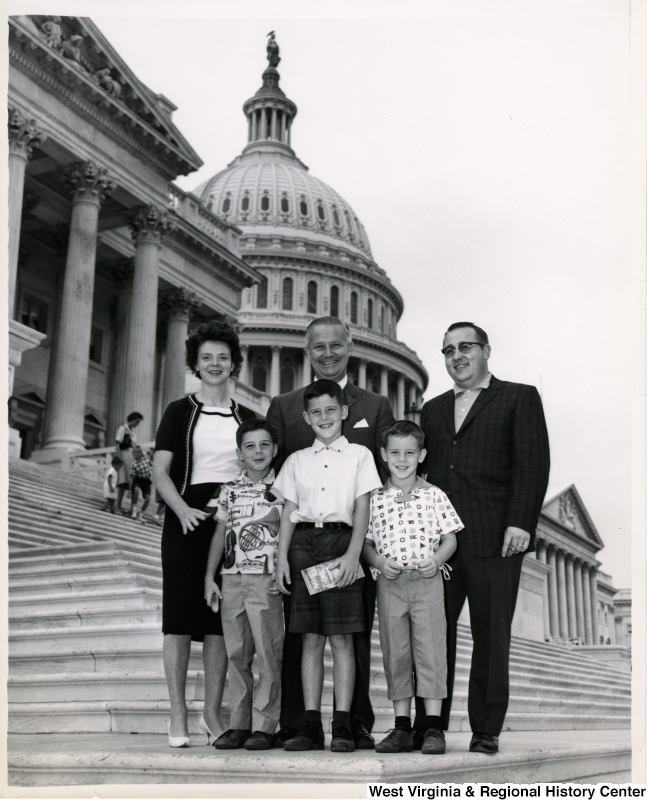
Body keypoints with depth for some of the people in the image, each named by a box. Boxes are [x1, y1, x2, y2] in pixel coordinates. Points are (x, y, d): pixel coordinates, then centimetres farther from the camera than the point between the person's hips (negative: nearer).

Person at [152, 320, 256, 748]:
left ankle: (212, 713, 11)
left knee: (220, 617, 4)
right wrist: (182, 510, -19)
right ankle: (178, 714, 2)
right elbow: (160, 472, -2)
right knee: (180, 613, -4)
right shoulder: (179, 411, 6)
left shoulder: (247, 418, 13)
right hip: (187, 519, -2)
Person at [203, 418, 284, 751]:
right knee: (236, 654, 8)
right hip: (231, 578, 4)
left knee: (268, 653, -3)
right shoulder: (230, 490, 11)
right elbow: (219, 535, 14)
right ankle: (238, 724, 15)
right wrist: (209, 577, 10)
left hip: (265, 580, -4)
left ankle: (264, 726, 4)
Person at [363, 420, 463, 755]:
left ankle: (433, 728, 1)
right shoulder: (375, 499, 7)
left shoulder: (434, 496, 4)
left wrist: (436, 561, -11)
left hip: (427, 580, -2)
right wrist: (378, 560, -9)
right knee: (395, 652, 5)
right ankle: (402, 728, 14)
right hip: (390, 583, 2)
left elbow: (450, 538, 6)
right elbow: (365, 541, 9)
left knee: (430, 649, -5)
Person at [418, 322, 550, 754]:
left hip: (494, 539, -4)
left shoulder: (519, 397, 7)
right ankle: (431, 726, 11)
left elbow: (533, 464, -3)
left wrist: (520, 523, -14)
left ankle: (486, 730, 9)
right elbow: (423, 470, 18)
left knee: (491, 635, 1)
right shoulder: (433, 409, 22)